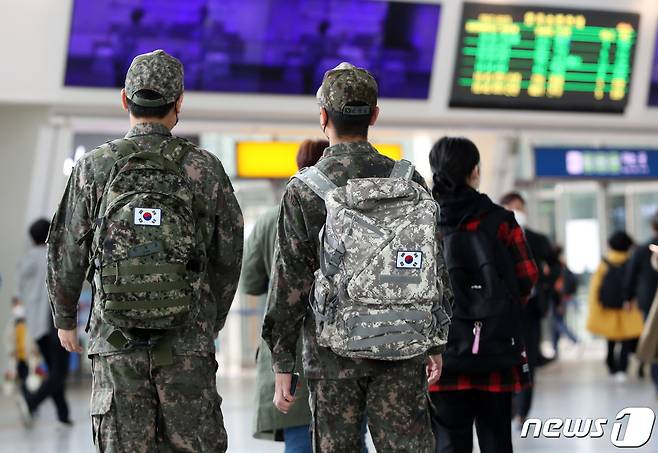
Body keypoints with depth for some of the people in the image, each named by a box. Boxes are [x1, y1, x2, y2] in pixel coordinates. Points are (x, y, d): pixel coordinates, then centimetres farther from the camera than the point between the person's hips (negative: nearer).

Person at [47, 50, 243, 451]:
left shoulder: (95, 167, -3)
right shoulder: (205, 169, -2)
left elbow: (67, 253, 2)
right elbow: (229, 256, 6)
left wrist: (65, 318, 18)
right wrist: (214, 321, 22)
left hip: (116, 339, 0)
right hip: (188, 342, 0)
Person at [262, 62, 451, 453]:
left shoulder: (303, 191, -6)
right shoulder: (409, 182, 2)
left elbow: (290, 282, -5)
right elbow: (435, 270, 6)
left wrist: (283, 362, 0)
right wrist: (436, 344, 14)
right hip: (403, 353, 2)